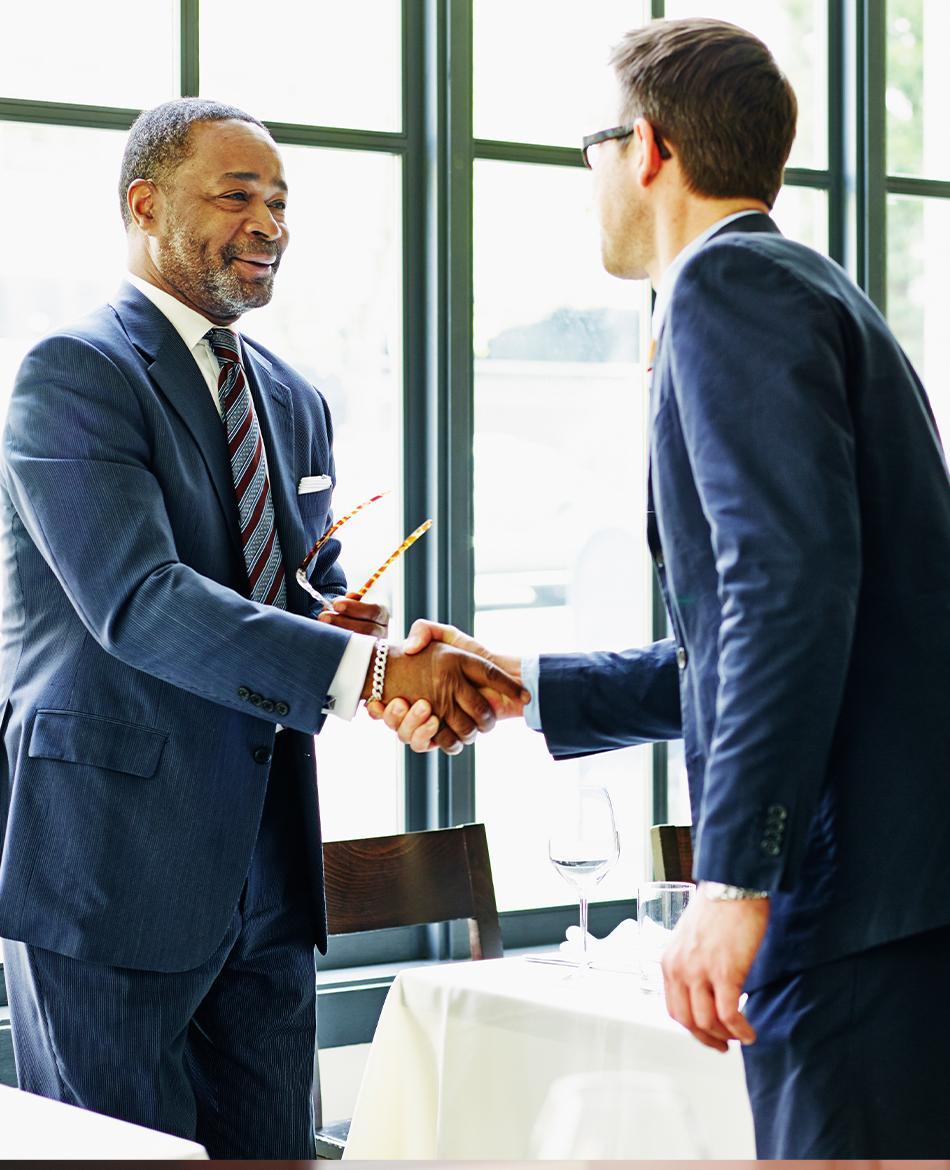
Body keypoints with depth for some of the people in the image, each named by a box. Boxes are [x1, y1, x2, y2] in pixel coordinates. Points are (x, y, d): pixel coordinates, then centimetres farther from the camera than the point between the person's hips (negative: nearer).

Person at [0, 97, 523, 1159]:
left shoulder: (294, 402, 17)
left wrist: (341, 625, -6)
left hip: (264, 871, 7)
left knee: (272, 1149, 9)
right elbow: (138, 600, -22)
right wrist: (369, 669, -30)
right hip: (113, 866, -7)